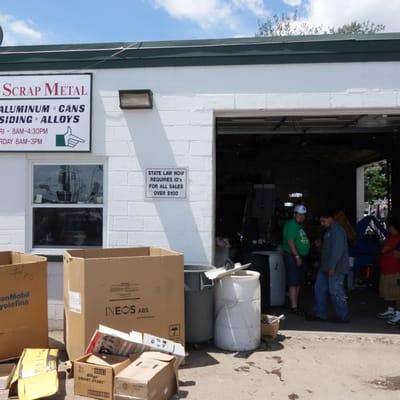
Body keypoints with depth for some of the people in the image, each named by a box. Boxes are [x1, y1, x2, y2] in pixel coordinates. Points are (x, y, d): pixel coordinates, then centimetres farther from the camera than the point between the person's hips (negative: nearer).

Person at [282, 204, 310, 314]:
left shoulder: (299, 226, 18)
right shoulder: (291, 225, -13)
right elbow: (290, 241, -20)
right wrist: (297, 256, -23)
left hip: (300, 257, 10)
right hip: (292, 256, -10)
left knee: (298, 282, 14)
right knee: (293, 282, -9)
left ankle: (296, 303, 23)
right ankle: (294, 306, -7)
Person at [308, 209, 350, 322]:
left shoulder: (337, 231, -16)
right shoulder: (329, 230, 17)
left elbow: (337, 250, -24)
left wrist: (332, 267, -25)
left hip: (335, 268, -11)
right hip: (326, 267, 11)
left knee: (335, 291, -3)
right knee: (319, 288, 11)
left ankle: (343, 316, 9)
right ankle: (320, 314, 18)